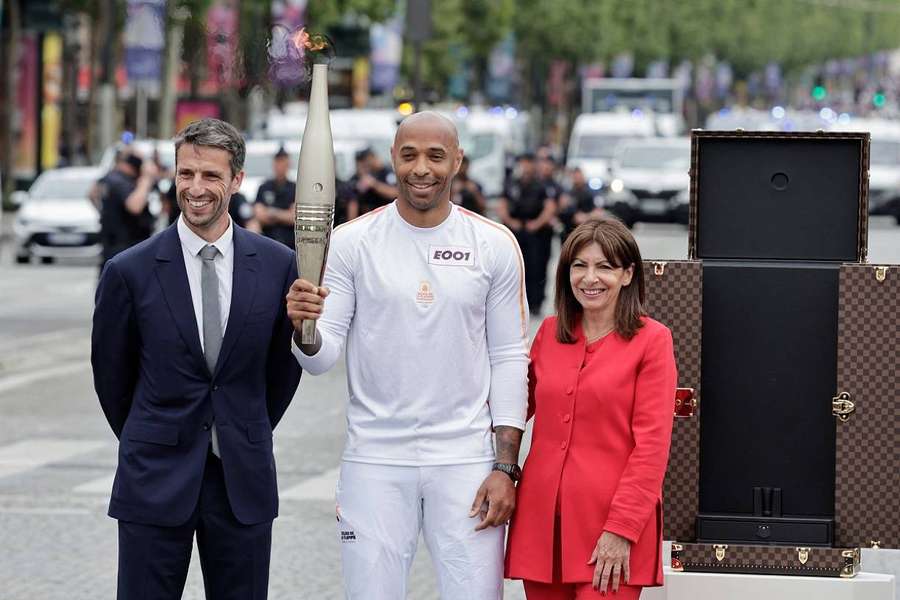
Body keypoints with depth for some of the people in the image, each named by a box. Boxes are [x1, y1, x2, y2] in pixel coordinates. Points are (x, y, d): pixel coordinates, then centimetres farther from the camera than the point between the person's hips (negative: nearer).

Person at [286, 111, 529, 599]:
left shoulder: (494, 246, 2)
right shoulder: (351, 242, -1)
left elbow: (509, 358, 4)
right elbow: (322, 358, -1)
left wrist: (505, 467, -2)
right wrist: (306, 330, -25)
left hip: (466, 461, 0)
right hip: (375, 461, 0)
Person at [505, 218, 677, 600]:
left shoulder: (651, 340, -3)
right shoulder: (549, 332, 11)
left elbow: (651, 445, -7)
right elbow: (521, 403, 23)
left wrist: (621, 529, -13)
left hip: (611, 522, -5)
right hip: (543, 520, 5)